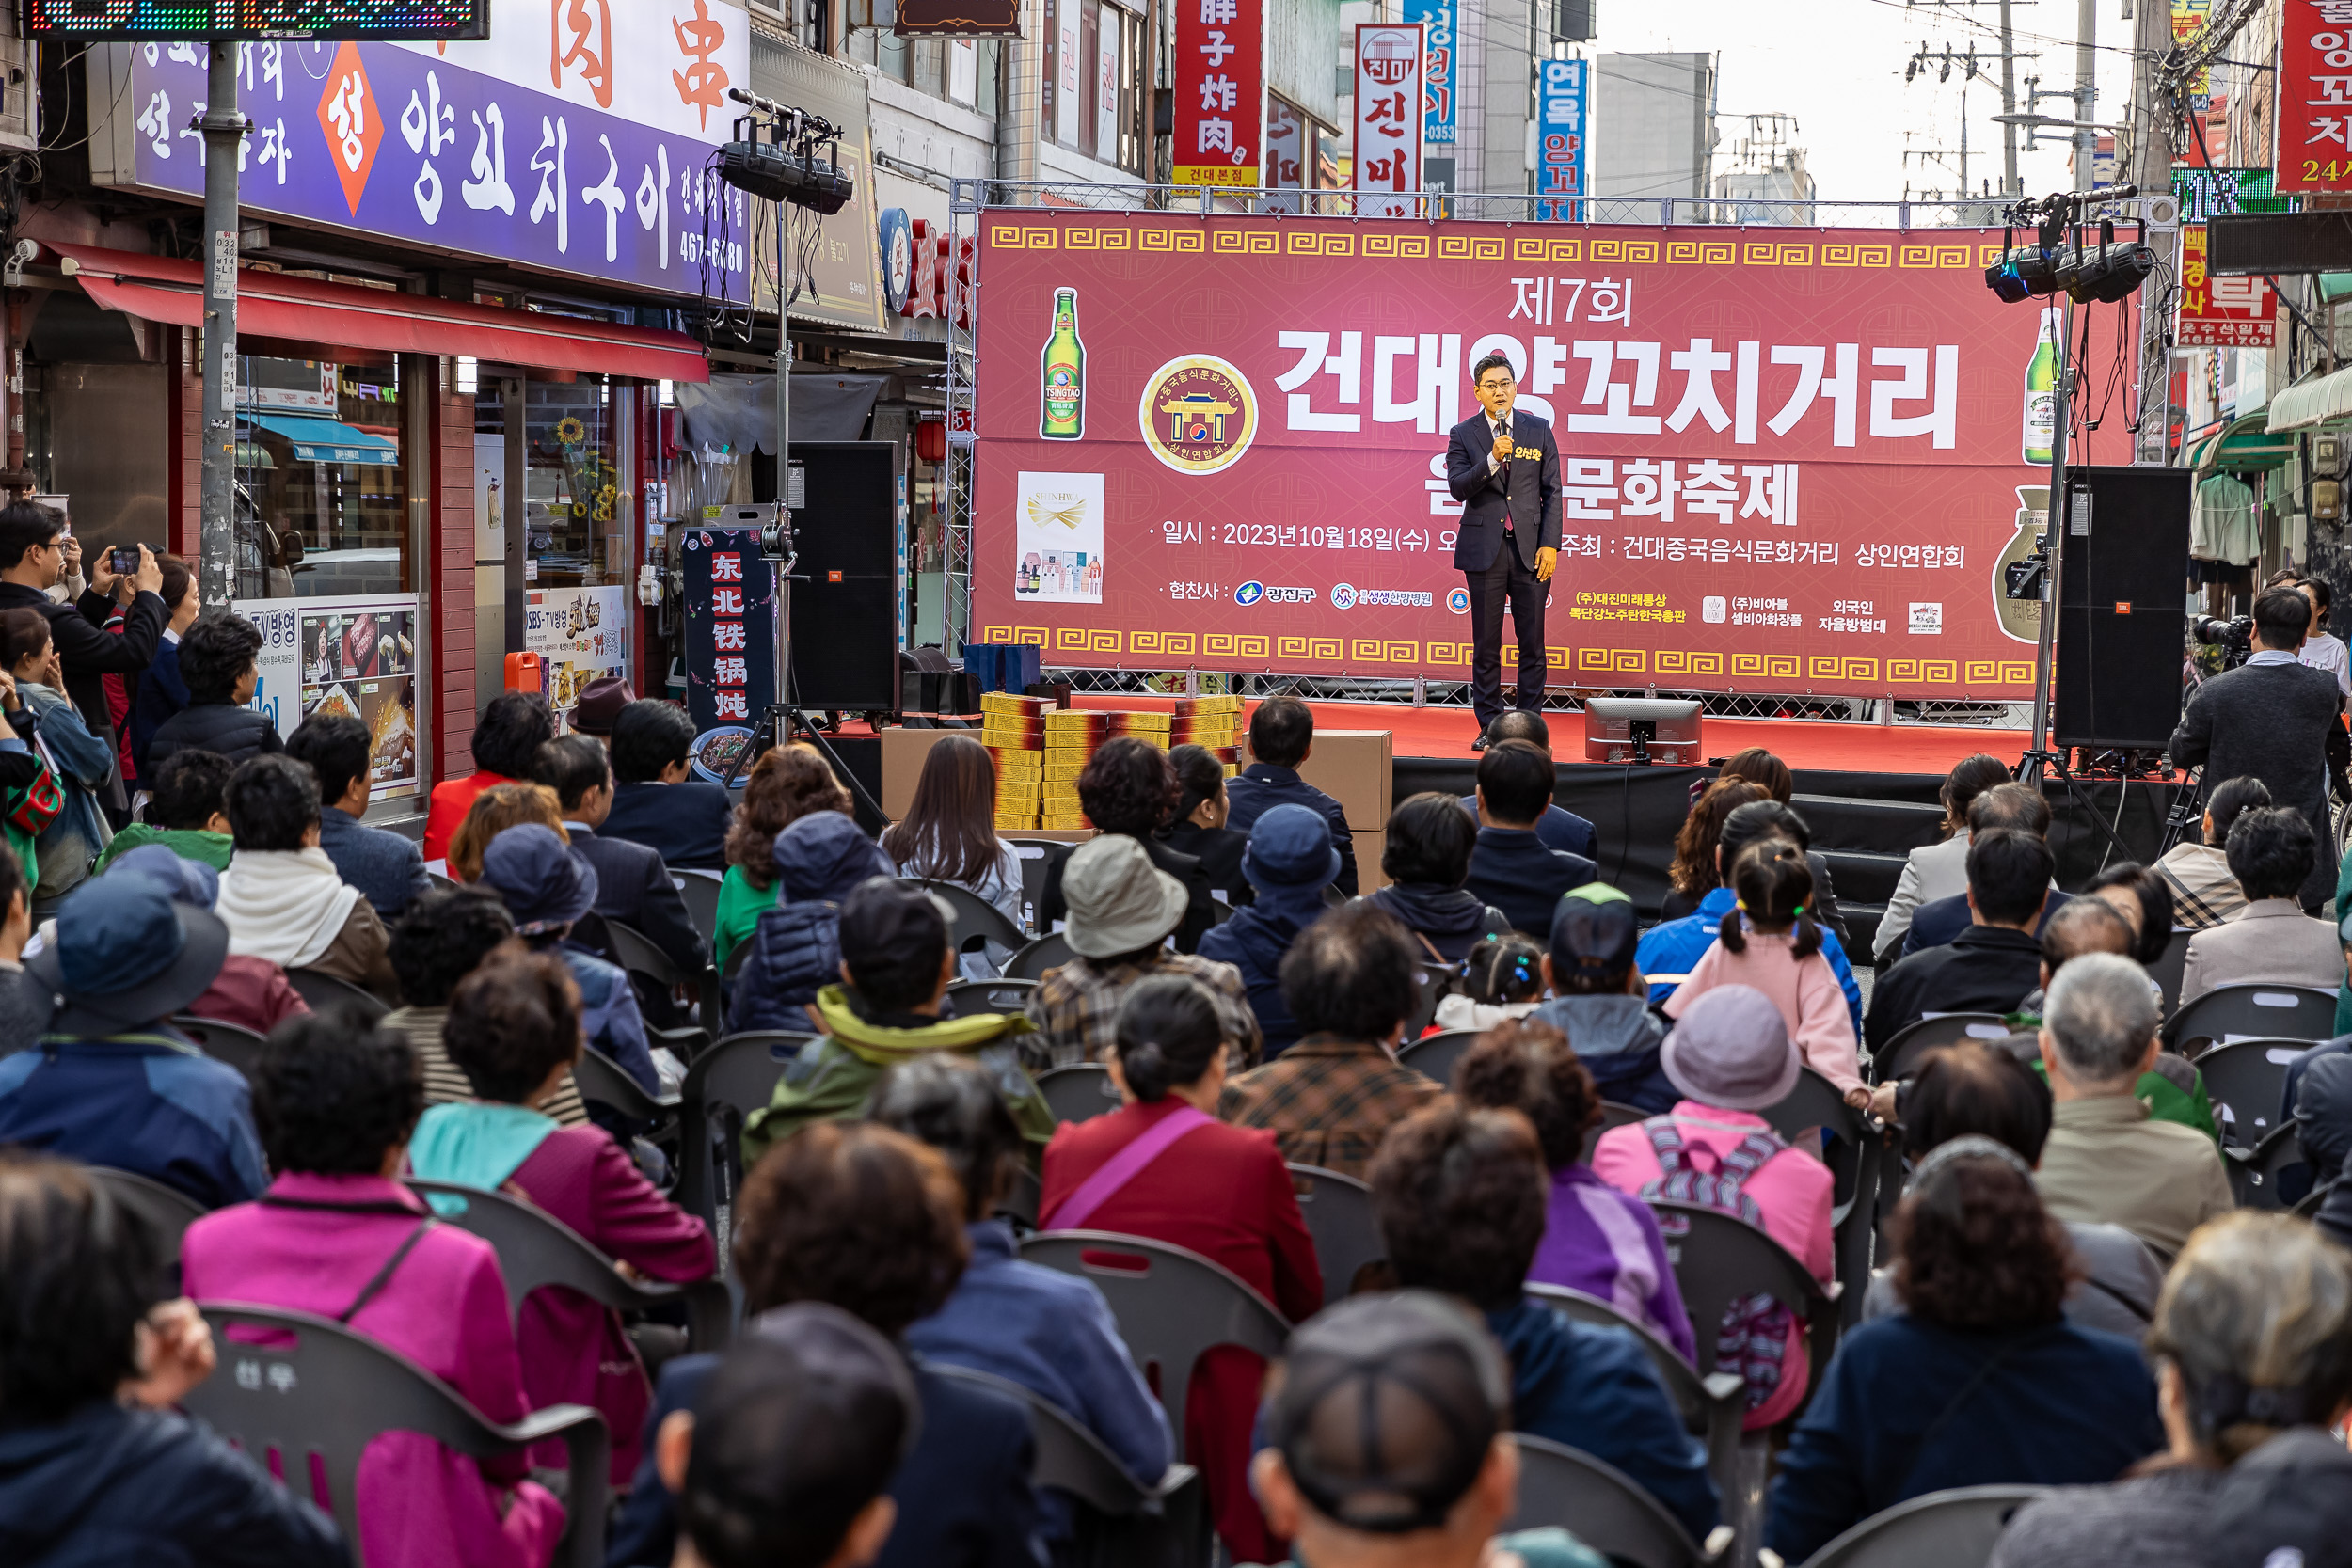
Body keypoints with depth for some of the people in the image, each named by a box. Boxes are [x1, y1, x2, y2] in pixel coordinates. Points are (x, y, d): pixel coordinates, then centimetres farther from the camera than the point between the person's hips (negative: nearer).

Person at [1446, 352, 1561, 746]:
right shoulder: (1463, 434, 4)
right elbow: (1458, 488, -6)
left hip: (1531, 548, 1)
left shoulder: (1539, 430, 7)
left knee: (1533, 643, 0)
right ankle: (1490, 727, 8)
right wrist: (1493, 459, -20)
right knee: (1486, 644, 2)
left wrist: (1550, 545, -3)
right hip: (1484, 548, -1)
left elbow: (1552, 491, 5)